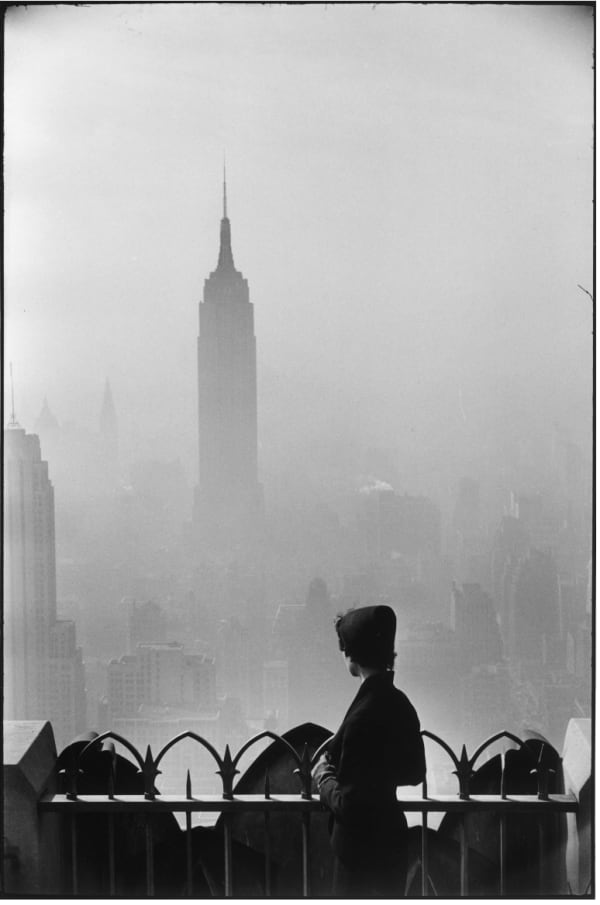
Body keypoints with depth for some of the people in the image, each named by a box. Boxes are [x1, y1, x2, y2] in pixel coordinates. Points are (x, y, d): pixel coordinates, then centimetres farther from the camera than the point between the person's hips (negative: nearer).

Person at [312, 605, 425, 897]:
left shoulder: (364, 716, -26)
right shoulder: (399, 703, 1)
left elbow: (348, 804, -22)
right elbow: (415, 772, 14)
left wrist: (324, 777, -5)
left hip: (361, 847, -8)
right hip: (391, 837, 8)